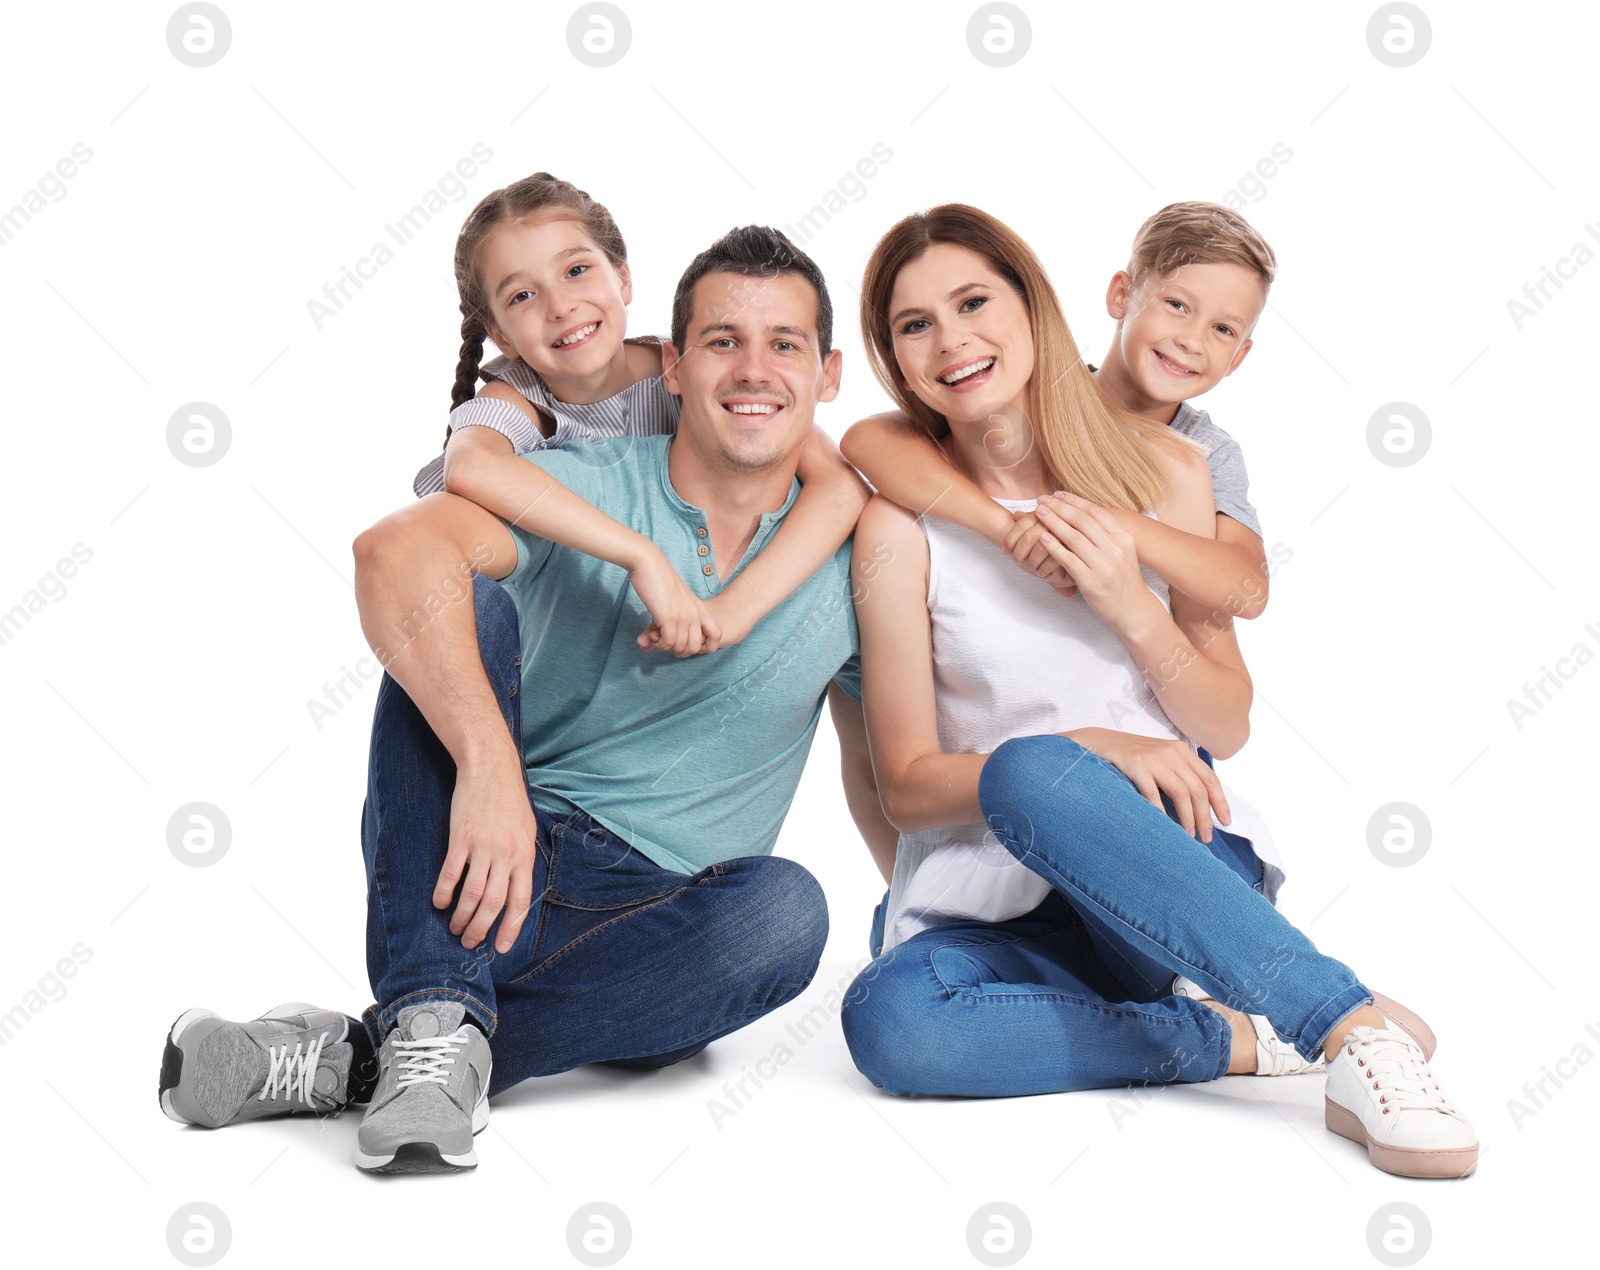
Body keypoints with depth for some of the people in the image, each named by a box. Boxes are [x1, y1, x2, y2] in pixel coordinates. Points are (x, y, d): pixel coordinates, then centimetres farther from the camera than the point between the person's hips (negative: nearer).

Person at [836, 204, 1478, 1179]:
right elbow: (907, 785, -4)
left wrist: (1134, 609, -13)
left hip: (1168, 864, 0)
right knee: (889, 1023, -35)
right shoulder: (903, 523, -4)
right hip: (983, 908, 0)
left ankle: (1356, 1030, -33)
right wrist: (1088, 745, -20)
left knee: (1029, 774, -36)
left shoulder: (1162, 470, 1)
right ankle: (1227, 1041, -20)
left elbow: (1228, 727, 6)